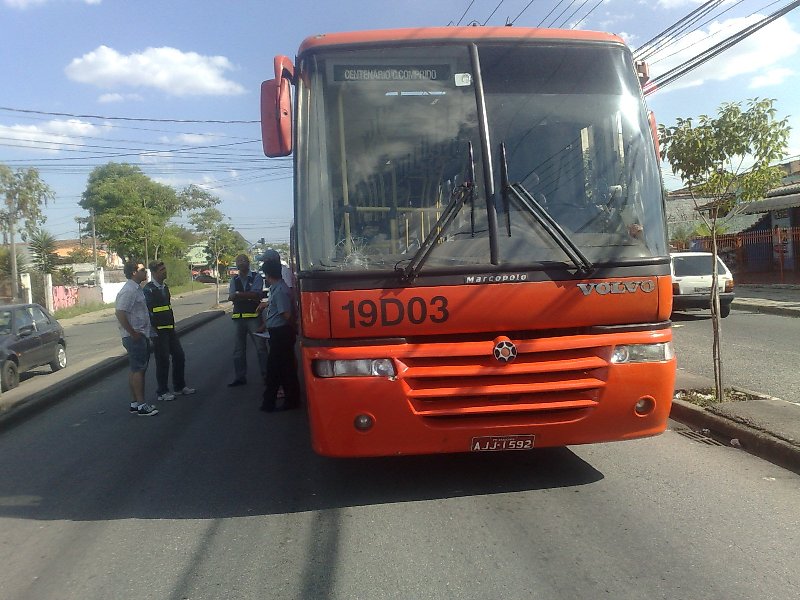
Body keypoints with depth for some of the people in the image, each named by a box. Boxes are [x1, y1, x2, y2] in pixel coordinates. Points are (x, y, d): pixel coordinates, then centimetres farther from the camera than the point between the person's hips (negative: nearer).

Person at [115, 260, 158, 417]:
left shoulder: (137, 289, 15)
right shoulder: (128, 291, -17)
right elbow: (120, 313, -25)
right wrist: (133, 333, -21)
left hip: (142, 335, 10)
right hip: (135, 337, -10)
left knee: (136, 369, 13)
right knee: (138, 369, -7)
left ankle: (134, 403, 19)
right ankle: (141, 405, -3)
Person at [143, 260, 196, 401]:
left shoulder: (165, 287, 13)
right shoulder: (148, 290, -12)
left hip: (170, 328, 8)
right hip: (158, 330, -8)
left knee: (179, 356, 12)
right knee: (163, 360, -2)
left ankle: (179, 387, 25)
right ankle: (162, 392, 11)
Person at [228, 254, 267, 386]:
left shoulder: (256, 277, 2)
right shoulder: (234, 280, 13)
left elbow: (256, 294, -13)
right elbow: (231, 297, -1)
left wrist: (238, 294, -13)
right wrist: (249, 296, -15)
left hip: (253, 316, -4)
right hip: (238, 317, 4)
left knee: (261, 347, -3)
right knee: (238, 349, 9)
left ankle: (266, 375, 4)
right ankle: (239, 377, 17)